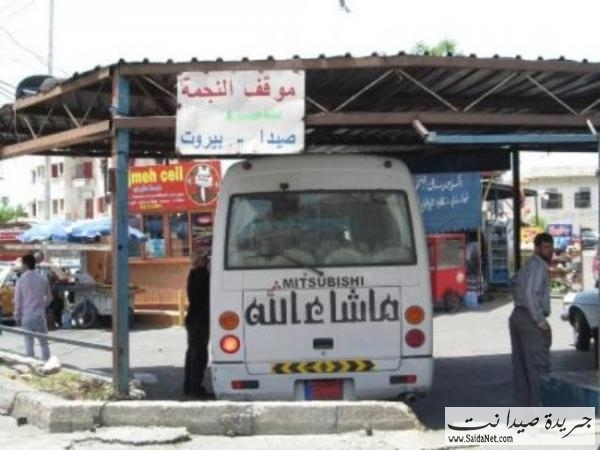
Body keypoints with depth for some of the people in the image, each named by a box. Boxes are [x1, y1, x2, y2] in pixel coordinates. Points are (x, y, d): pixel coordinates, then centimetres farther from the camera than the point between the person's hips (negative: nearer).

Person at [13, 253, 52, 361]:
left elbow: (18, 300, -5)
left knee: (29, 344, 5)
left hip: (26, 315, -2)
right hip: (40, 314, 2)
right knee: (44, 343, 10)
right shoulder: (43, 279, -1)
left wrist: (17, 316, 6)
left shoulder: (21, 280, -9)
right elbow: (49, 297, 8)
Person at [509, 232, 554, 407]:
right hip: (530, 320, -10)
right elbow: (530, 293, -23)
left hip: (517, 316, 10)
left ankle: (522, 406, 14)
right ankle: (539, 407, -10)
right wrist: (540, 321, -20)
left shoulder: (529, 265, 17)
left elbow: (514, 282, 34)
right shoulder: (538, 265, -13)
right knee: (538, 366, -8)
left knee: (521, 366, 10)